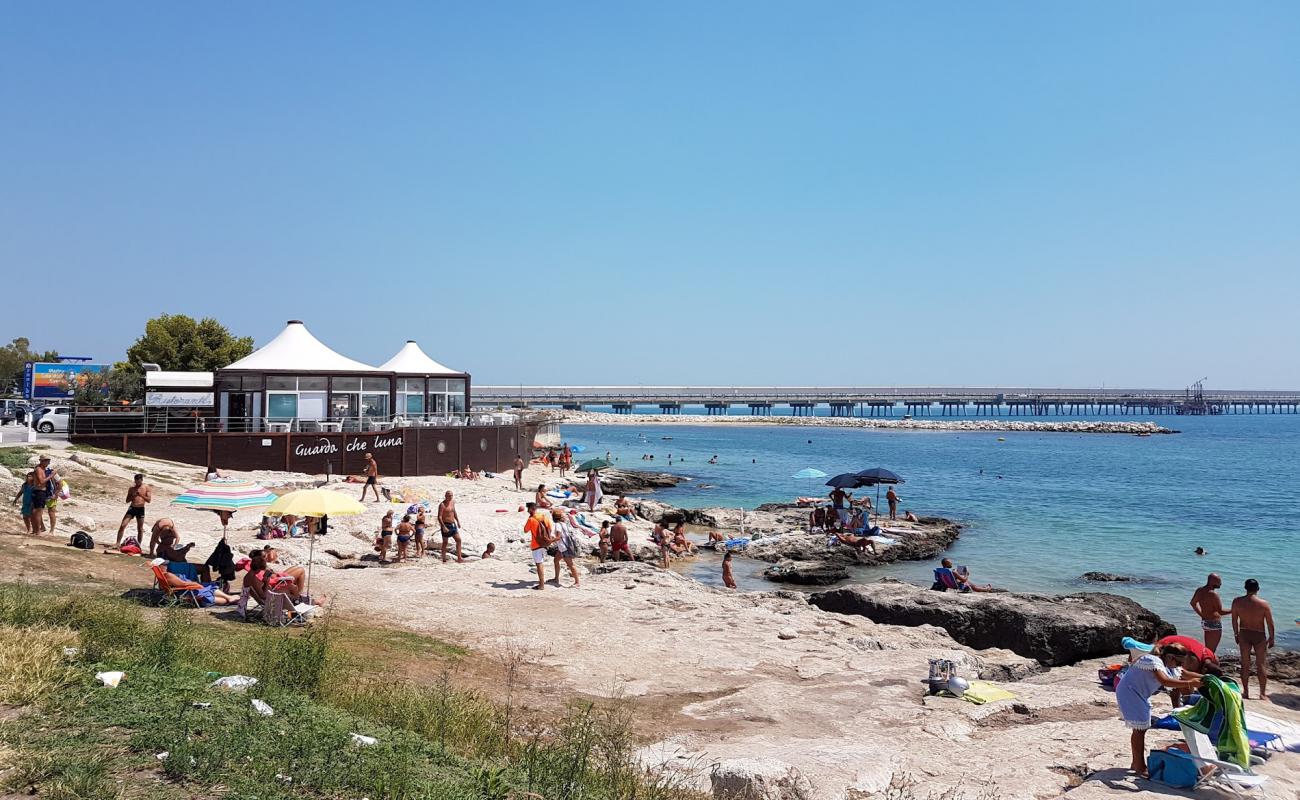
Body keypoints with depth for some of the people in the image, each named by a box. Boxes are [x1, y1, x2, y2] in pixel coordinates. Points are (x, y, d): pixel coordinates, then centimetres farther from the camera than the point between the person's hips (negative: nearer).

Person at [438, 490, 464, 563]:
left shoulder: (452, 502, 9)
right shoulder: (442, 505, -15)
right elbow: (439, 517, -20)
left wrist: (458, 521, 20)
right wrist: (443, 527, -25)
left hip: (453, 524, 8)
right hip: (446, 525, -7)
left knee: (458, 540, 3)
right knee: (445, 543, 2)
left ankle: (459, 558, 7)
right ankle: (444, 560, 10)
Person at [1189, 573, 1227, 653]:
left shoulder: (1199, 591, 5)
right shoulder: (1213, 594, -22)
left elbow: (1193, 603, 20)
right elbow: (1220, 611, -20)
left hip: (1204, 622, 9)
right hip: (1214, 624, -9)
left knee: (1207, 649, 16)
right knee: (1211, 651, -4)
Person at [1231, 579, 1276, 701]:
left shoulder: (1237, 602, -7)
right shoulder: (1264, 604, -13)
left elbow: (1234, 620, 2)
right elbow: (1270, 623, -8)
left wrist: (1236, 634, 15)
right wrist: (1272, 638, 5)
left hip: (1244, 634, 2)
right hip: (1259, 635, -2)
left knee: (1245, 664, 11)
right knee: (1261, 665, 8)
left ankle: (1245, 692, 16)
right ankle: (1263, 694, 12)